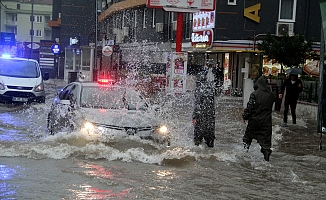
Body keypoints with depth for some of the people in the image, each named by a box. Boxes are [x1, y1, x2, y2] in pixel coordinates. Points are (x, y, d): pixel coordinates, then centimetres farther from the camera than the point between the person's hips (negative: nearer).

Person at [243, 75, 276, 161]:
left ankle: (245, 147, 23)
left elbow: (250, 106, -13)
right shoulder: (271, 95, -2)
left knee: (248, 134, 18)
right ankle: (266, 153, 1)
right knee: (265, 137, 6)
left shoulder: (254, 94, -13)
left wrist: (245, 116, -3)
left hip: (254, 119, -2)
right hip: (266, 120, 2)